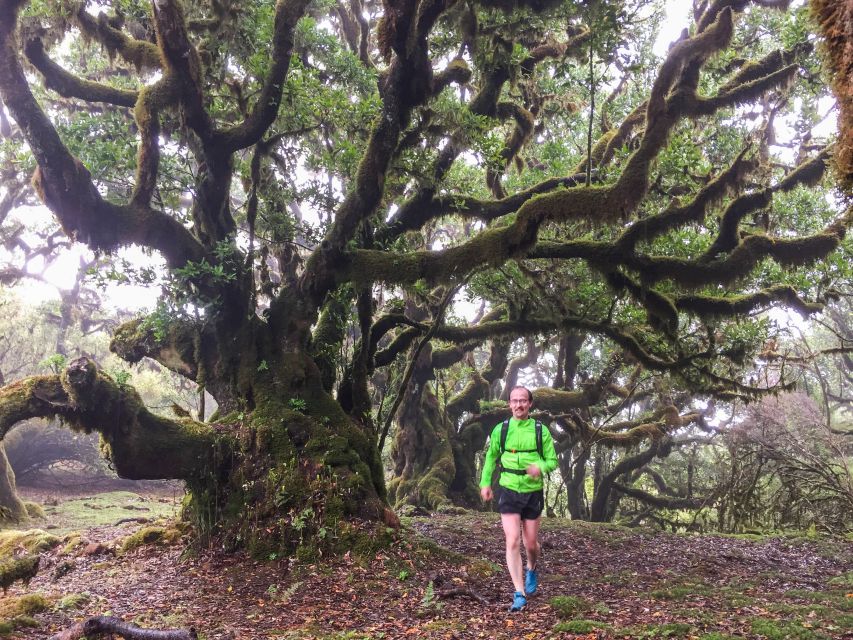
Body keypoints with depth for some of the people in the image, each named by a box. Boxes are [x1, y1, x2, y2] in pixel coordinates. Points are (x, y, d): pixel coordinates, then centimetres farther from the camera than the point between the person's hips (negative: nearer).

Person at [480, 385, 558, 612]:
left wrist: (540, 467, -22)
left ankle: (531, 570, 45)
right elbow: (491, 457, 13)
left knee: (531, 544, 12)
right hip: (508, 491, 0)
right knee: (512, 542, -10)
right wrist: (485, 483, 5)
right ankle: (519, 594, -4)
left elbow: (553, 460, 0)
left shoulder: (541, 430, -3)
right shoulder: (500, 429, -1)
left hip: (533, 492, 0)